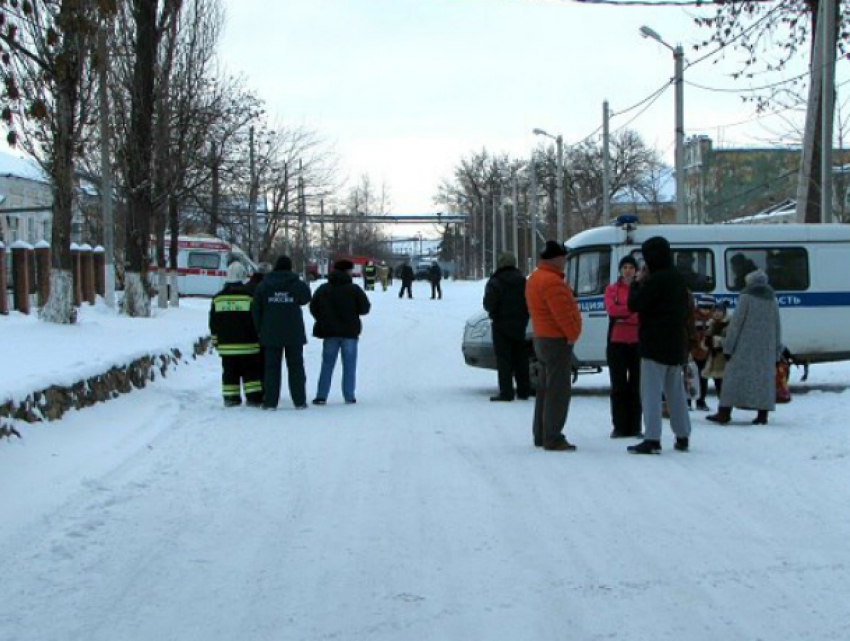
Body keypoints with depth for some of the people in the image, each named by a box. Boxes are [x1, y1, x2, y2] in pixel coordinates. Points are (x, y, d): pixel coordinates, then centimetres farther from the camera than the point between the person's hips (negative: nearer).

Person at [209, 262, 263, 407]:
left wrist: (216, 341, 18)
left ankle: (230, 398, 7)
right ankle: (254, 397, -1)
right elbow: (256, 321, -4)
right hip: (247, 345, -3)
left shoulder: (218, 298, 4)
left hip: (226, 346, 3)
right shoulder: (249, 297, -9)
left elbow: (213, 324, 9)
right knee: (252, 372, 3)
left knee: (229, 373, 8)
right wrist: (259, 338, 8)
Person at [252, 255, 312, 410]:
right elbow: (306, 298, 13)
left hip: (270, 334, 1)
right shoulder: (298, 285, -5)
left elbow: (256, 310, 1)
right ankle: (300, 401, 7)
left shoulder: (263, 286, 0)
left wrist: (259, 329, 8)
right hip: (294, 334, -1)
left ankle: (270, 402, 0)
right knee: (296, 367, 7)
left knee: (271, 368, 4)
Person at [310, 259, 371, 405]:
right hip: (350, 332, -2)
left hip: (330, 332, 3)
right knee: (349, 365, 5)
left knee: (327, 365, 8)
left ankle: (321, 396, 3)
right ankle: (349, 396, 3)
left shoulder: (323, 289, 3)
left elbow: (313, 308, 5)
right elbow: (364, 308, -7)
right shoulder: (354, 289, -7)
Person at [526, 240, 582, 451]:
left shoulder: (536, 277, 14)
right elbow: (563, 313, -24)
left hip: (542, 338, 11)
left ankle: (541, 435, 22)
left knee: (545, 388, 16)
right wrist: (572, 335, -12)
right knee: (558, 390, -9)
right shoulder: (551, 281, -21)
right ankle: (553, 438, -9)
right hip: (557, 340, -11)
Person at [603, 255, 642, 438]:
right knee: (618, 386, 2)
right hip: (617, 342, 0)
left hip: (637, 342, 0)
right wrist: (634, 309, -15)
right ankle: (619, 427, 5)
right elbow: (611, 309, -11)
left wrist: (623, 313, -14)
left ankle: (634, 426, 8)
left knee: (636, 386, 3)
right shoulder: (612, 289, 6)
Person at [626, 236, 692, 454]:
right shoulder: (678, 278, 13)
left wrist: (637, 282, -3)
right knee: (675, 391, 15)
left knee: (651, 392, -8)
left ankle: (652, 439, -13)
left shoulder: (655, 280, -16)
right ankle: (682, 436, 19)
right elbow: (686, 308, 23)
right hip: (676, 344, 9)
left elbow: (634, 304, -16)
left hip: (655, 344, -9)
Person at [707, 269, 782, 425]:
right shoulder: (772, 299, 12)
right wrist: (777, 351, 19)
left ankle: (724, 413, -6)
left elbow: (736, 322, -8)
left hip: (745, 346, -5)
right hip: (766, 348, 5)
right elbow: (777, 327, 14)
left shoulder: (746, 297, -5)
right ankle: (763, 414, 1)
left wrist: (728, 346, -6)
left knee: (735, 375, -3)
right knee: (764, 376, 6)